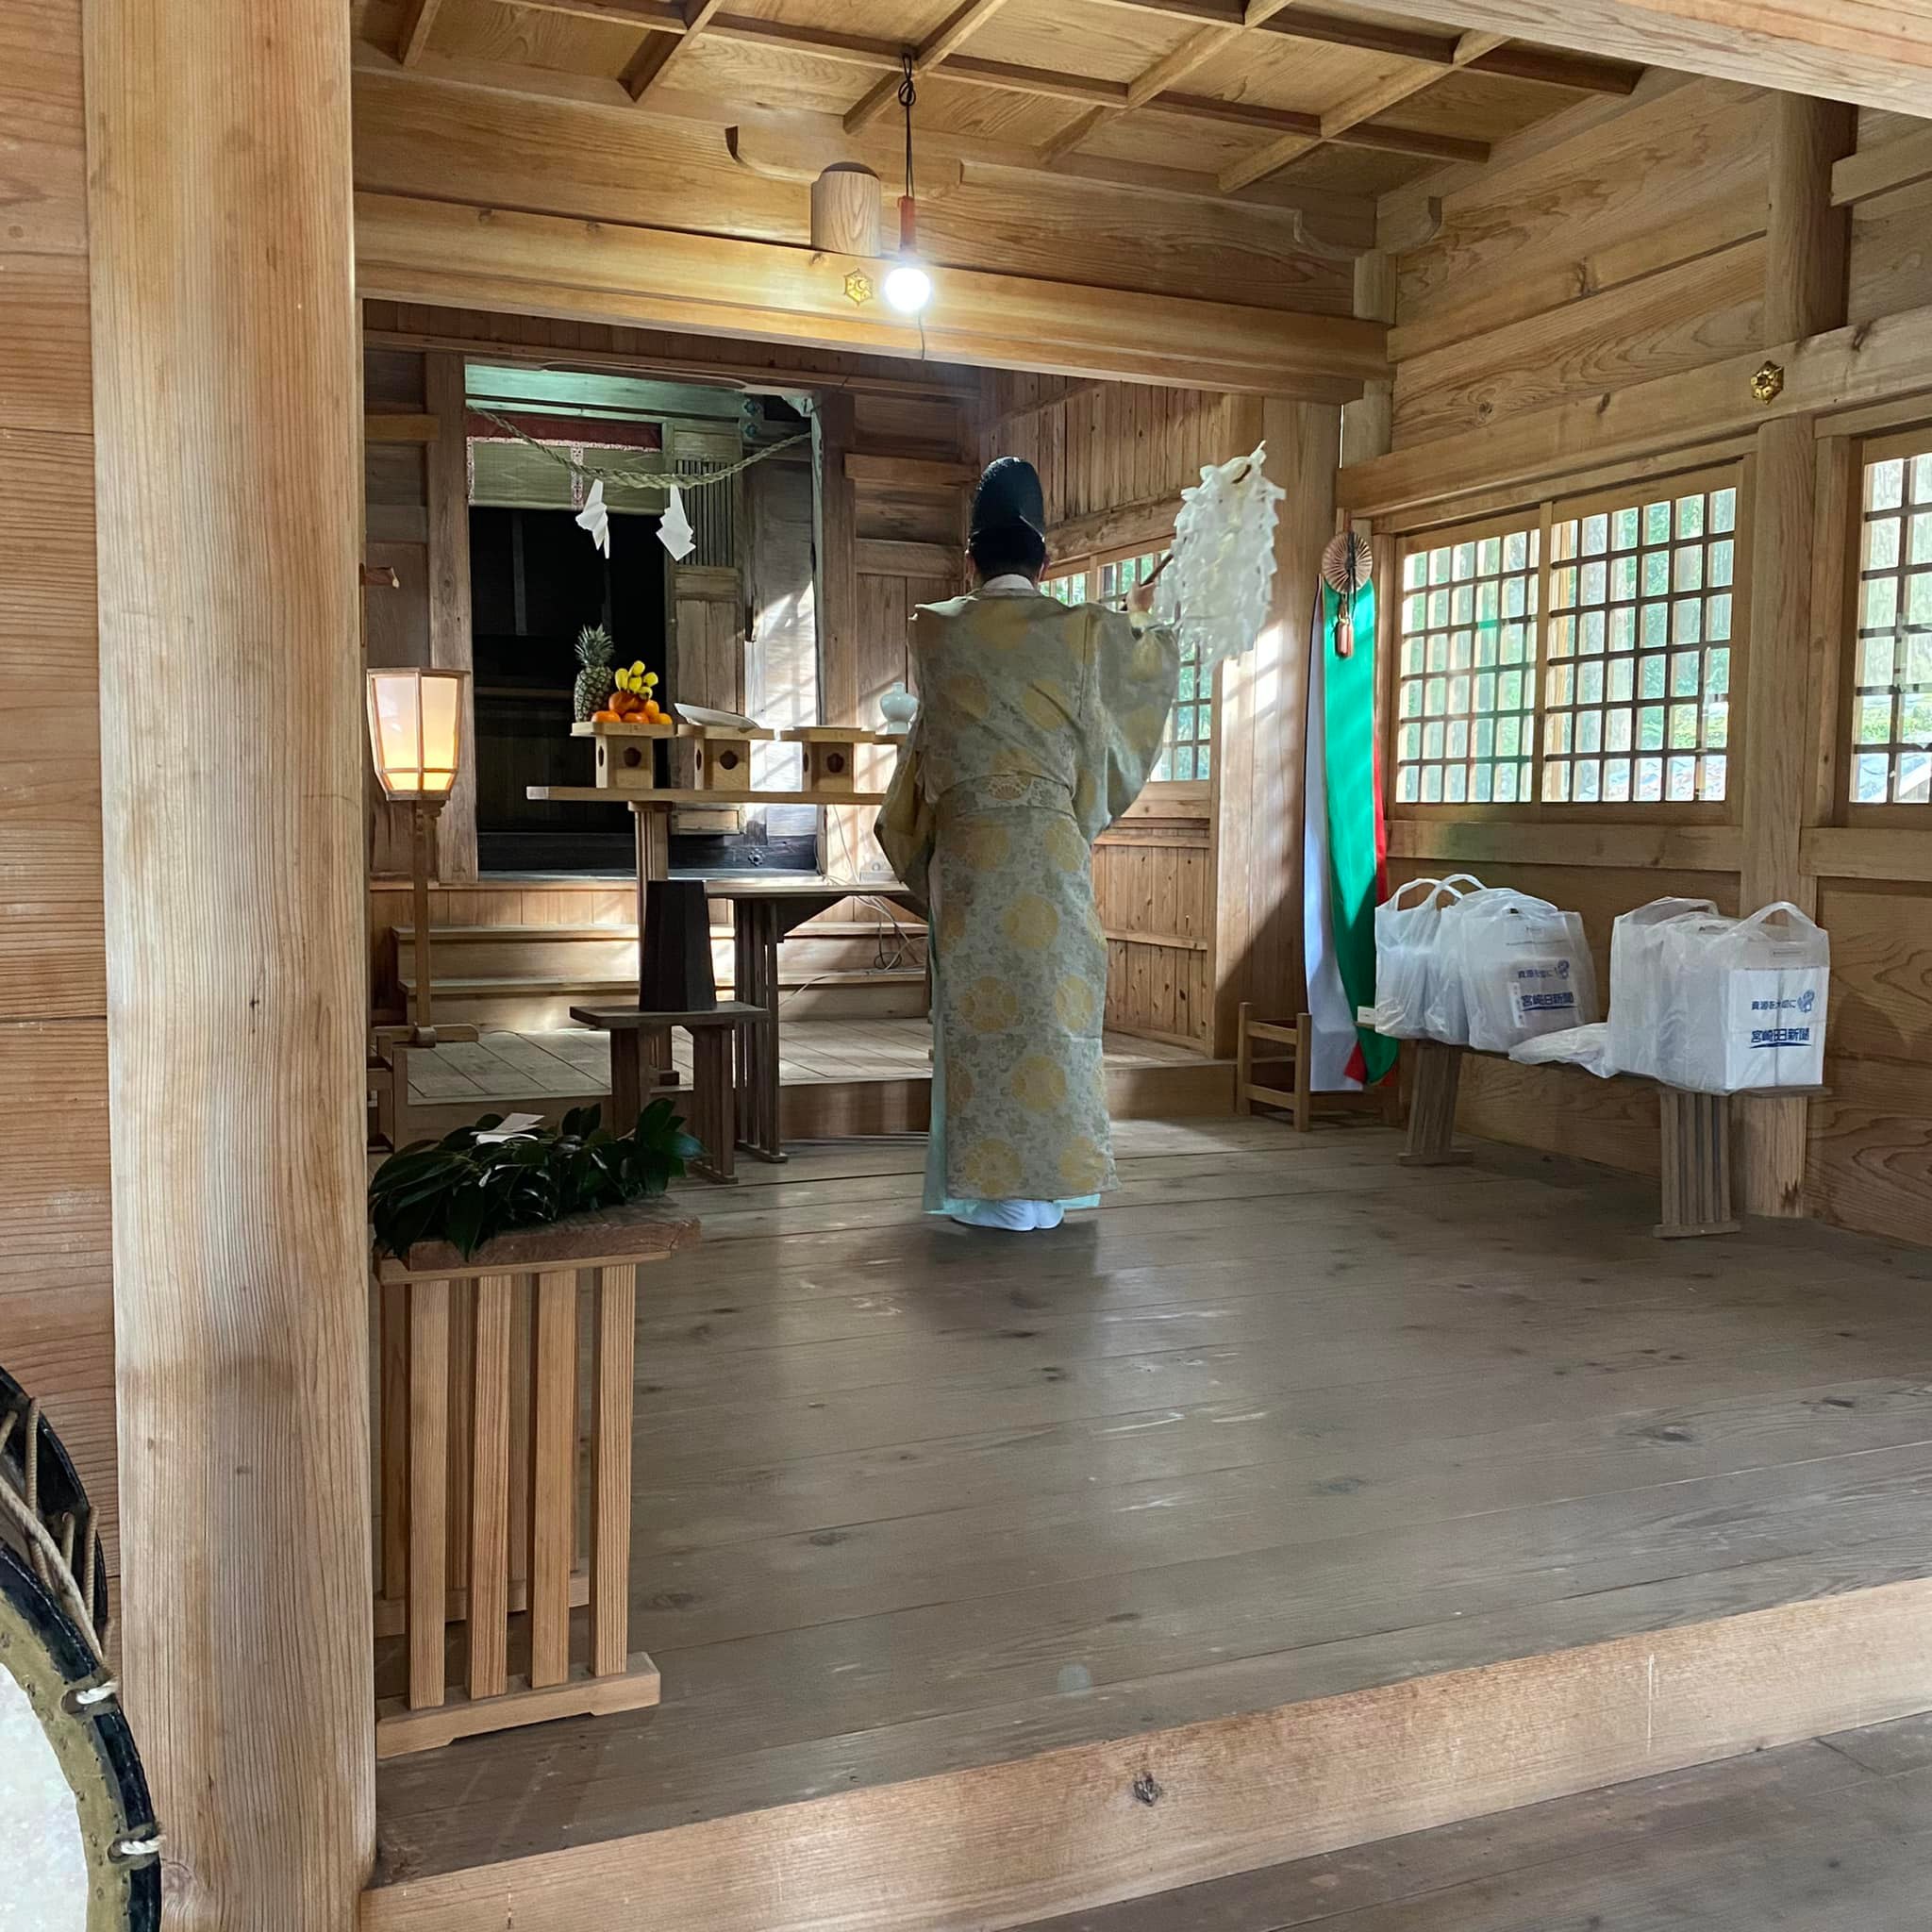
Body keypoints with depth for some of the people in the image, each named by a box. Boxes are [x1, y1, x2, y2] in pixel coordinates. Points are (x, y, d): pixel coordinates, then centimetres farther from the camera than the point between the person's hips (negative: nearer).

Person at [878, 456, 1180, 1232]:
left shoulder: (937, 633, 1)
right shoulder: (1079, 630, -2)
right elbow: (1147, 664, 20)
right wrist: (1144, 619, 42)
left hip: (964, 852, 1)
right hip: (1048, 850, -1)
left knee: (977, 1008, 6)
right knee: (1048, 1004, 5)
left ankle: (982, 1184, 10)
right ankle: (1039, 1185, 9)